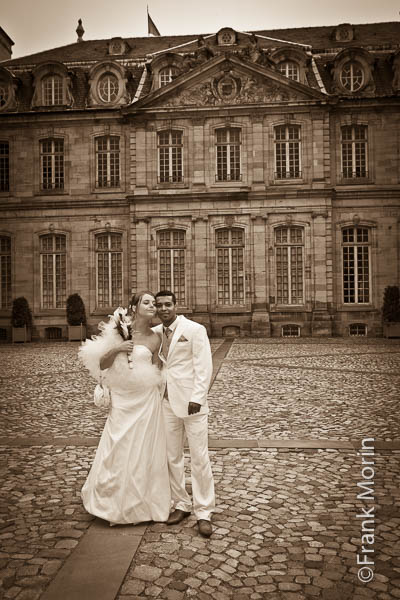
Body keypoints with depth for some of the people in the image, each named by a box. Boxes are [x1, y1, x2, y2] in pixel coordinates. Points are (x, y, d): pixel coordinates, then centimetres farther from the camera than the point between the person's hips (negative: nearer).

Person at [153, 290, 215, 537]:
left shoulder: (195, 330, -6)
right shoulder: (154, 333, 8)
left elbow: (204, 367, -10)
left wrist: (197, 398, -17)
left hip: (192, 402, -5)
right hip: (167, 403, 5)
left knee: (200, 459, 1)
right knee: (173, 458, 12)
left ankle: (204, 512, 13)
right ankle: (181, 505, 28)